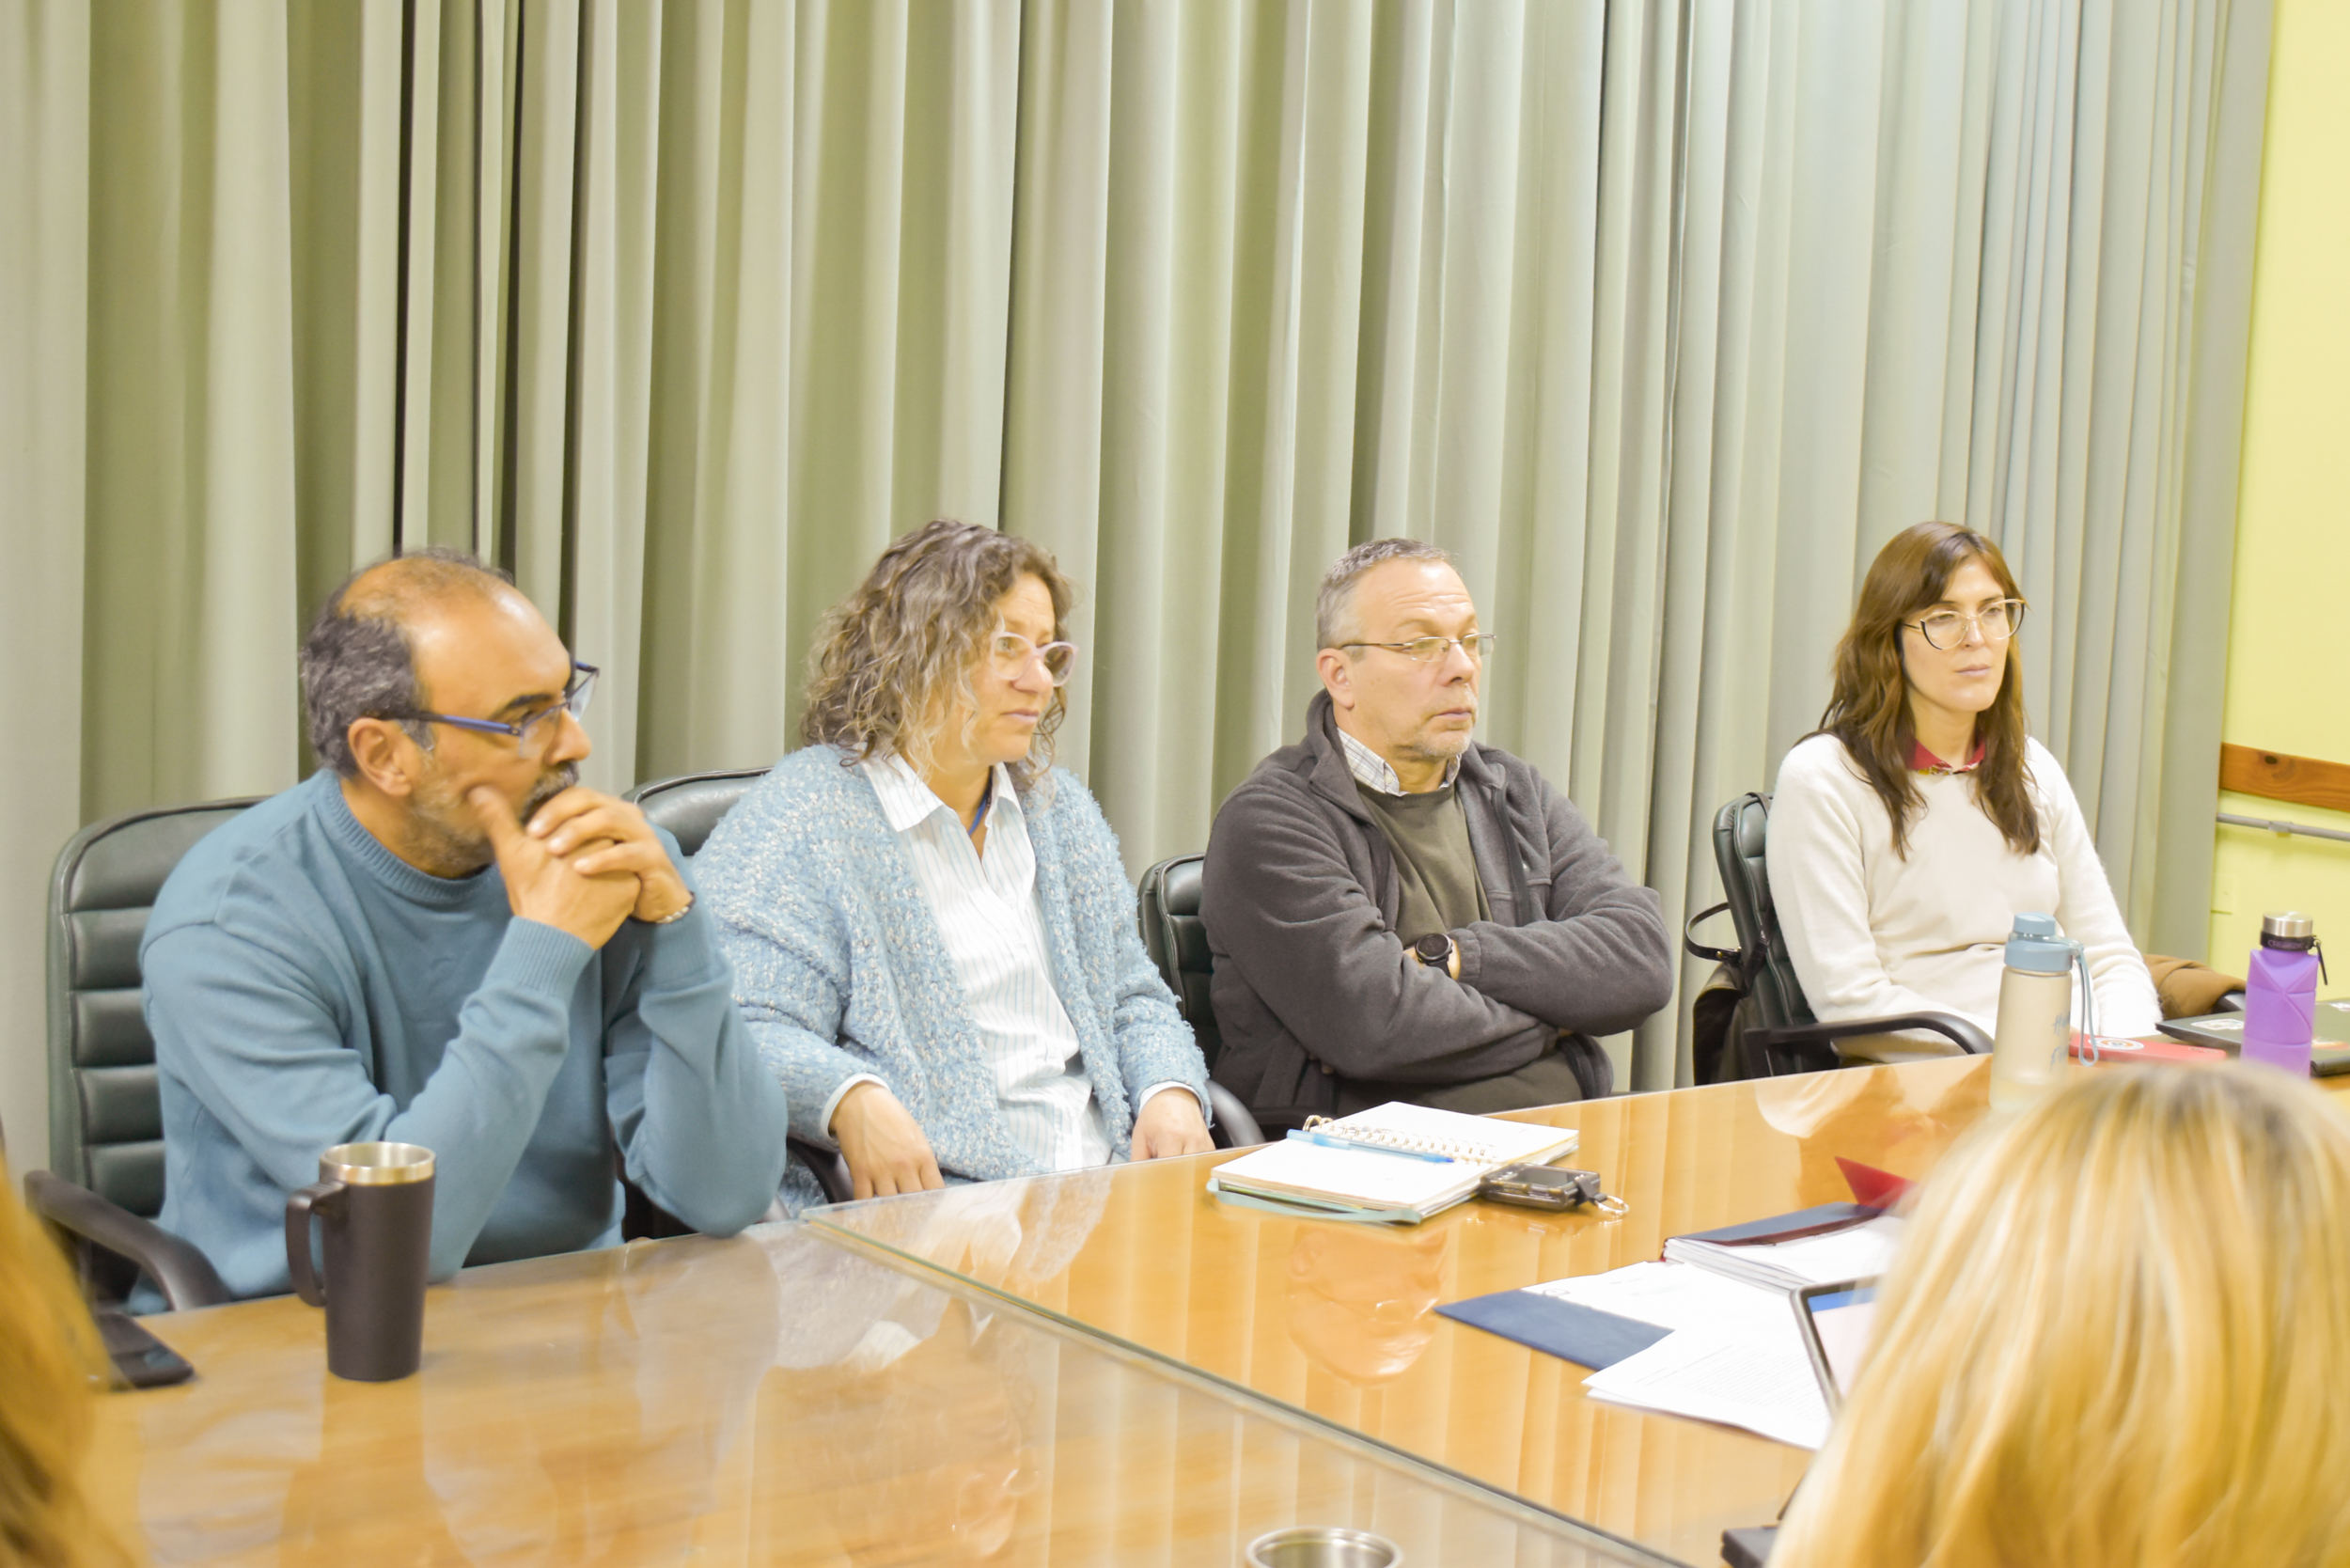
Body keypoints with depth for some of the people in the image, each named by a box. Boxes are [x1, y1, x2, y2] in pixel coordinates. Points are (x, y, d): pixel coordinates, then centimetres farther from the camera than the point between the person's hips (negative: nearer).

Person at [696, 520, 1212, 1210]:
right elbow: (748, 1030, -13)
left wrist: (1172, 1093, 3)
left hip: (1112, 1183, 6)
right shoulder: (802, 813, -3)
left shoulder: (1061, 809, 22)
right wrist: (852, 1099, -33)